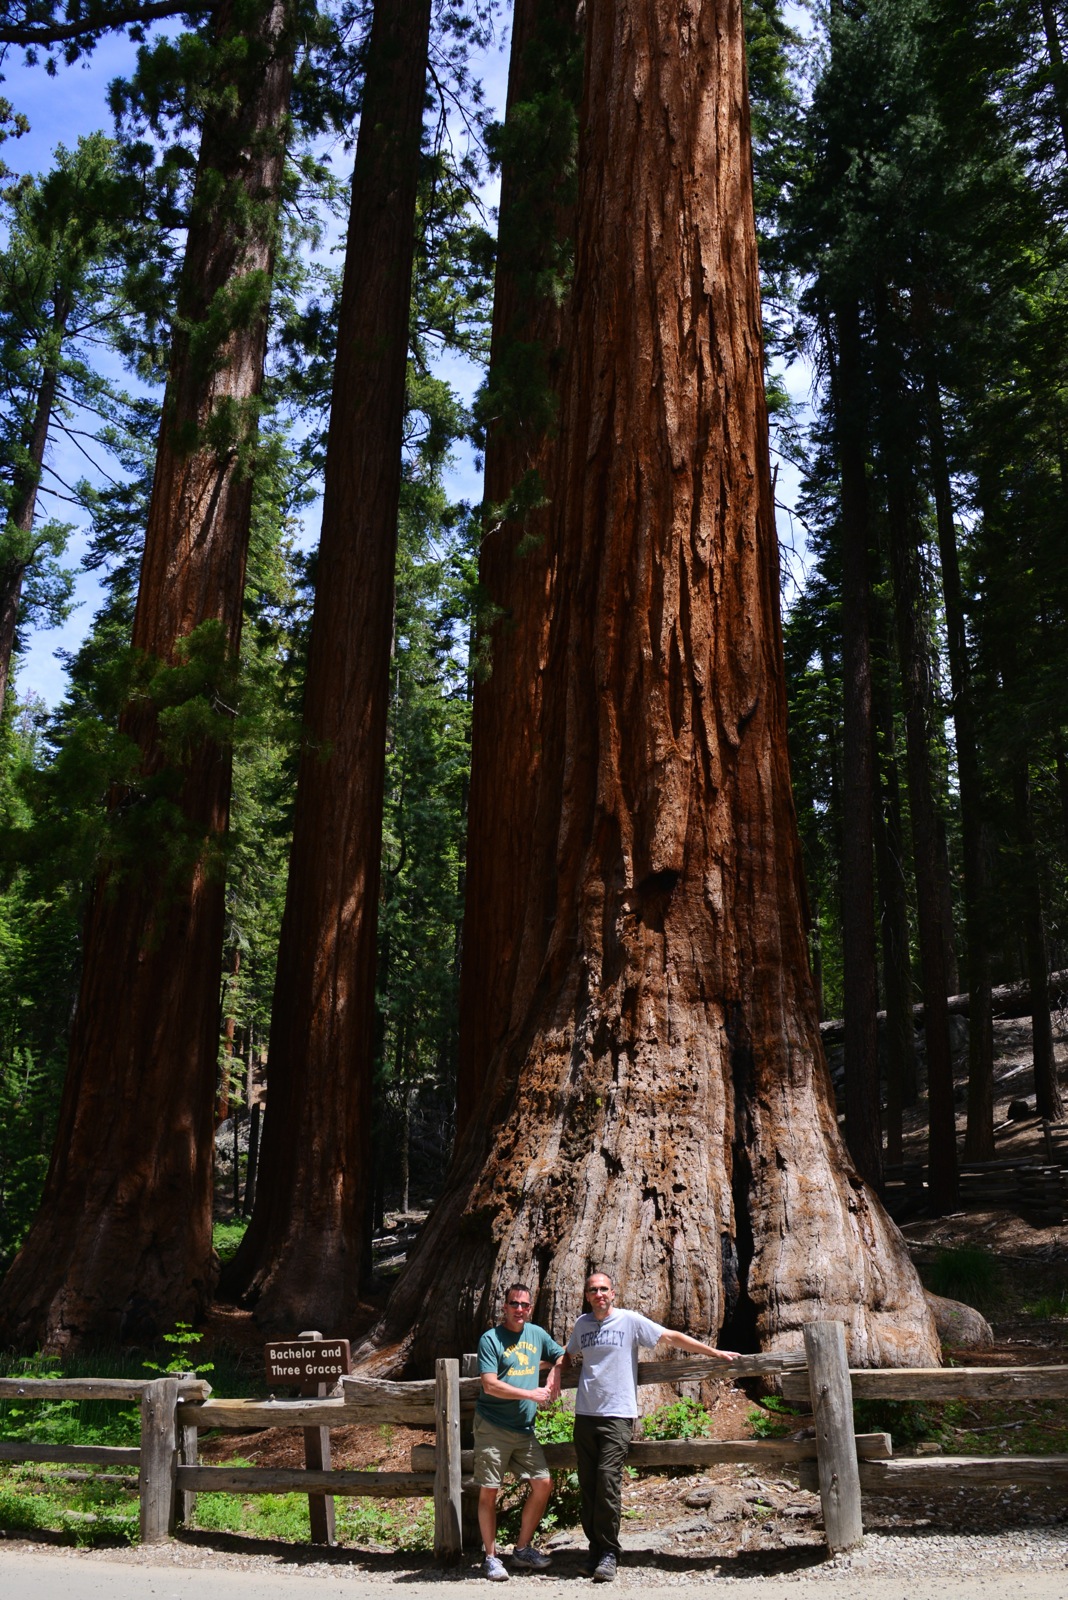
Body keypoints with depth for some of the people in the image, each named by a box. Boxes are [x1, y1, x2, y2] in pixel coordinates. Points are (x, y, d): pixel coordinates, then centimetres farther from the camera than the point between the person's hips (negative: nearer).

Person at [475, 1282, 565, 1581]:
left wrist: (553, 1376, 5)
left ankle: (522, 1549, 19)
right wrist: (531, 1394, -17)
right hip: (492, 1428, -6)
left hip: (525, 1429, 6)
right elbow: (490, 1385, -18)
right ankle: (491, 1557, 13)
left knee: (543, 1483, 3)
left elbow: (560, 1355, 26)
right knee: (488, 1491, -1)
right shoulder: (490, 1339, -9)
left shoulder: (536, 1333, 9)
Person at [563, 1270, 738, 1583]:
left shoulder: (630, 1321, 1)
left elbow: (672, 1338, 2)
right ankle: (595, 1546, 15)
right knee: (587, 1484, 4)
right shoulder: (581, 1324, 12)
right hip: (585, 1414, 4)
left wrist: (715, 1352, 2)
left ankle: (608, 1551, -5)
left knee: (608, 1480, -14)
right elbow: (568, 1359, 29)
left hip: (617, 1415, -4)